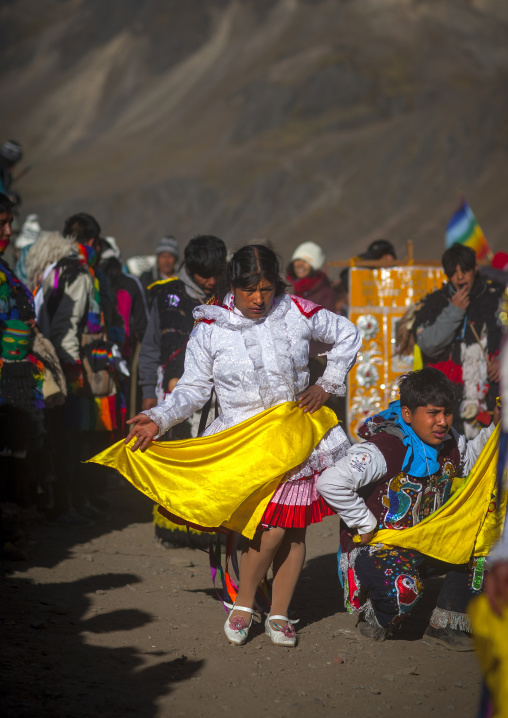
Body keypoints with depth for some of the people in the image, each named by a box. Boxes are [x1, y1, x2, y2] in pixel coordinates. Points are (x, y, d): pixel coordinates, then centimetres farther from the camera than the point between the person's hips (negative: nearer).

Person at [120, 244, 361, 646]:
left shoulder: (297, 313, -1)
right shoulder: (210, 329, -3)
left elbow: (347, 335, 14)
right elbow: (193, 389, 1)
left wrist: (328, 384, 6)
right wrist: (159, 419, -13)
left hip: (297, 436, 3)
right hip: (246, 440, -2)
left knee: (294, 528, 3)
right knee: (270, 526, -16)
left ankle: (279, 615, 17)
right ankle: (243, 605, 5)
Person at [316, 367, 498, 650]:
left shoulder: (449, 443, -1)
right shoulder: (383, 450, -26)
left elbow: (470, 459, 23)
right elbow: (330, 483, -33)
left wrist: (495, 430, 3)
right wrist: (365, 523, -22)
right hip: (375, 544, -8)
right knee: (403, 589, -36)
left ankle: (447, 626, 7)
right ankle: (377, 621, 2)